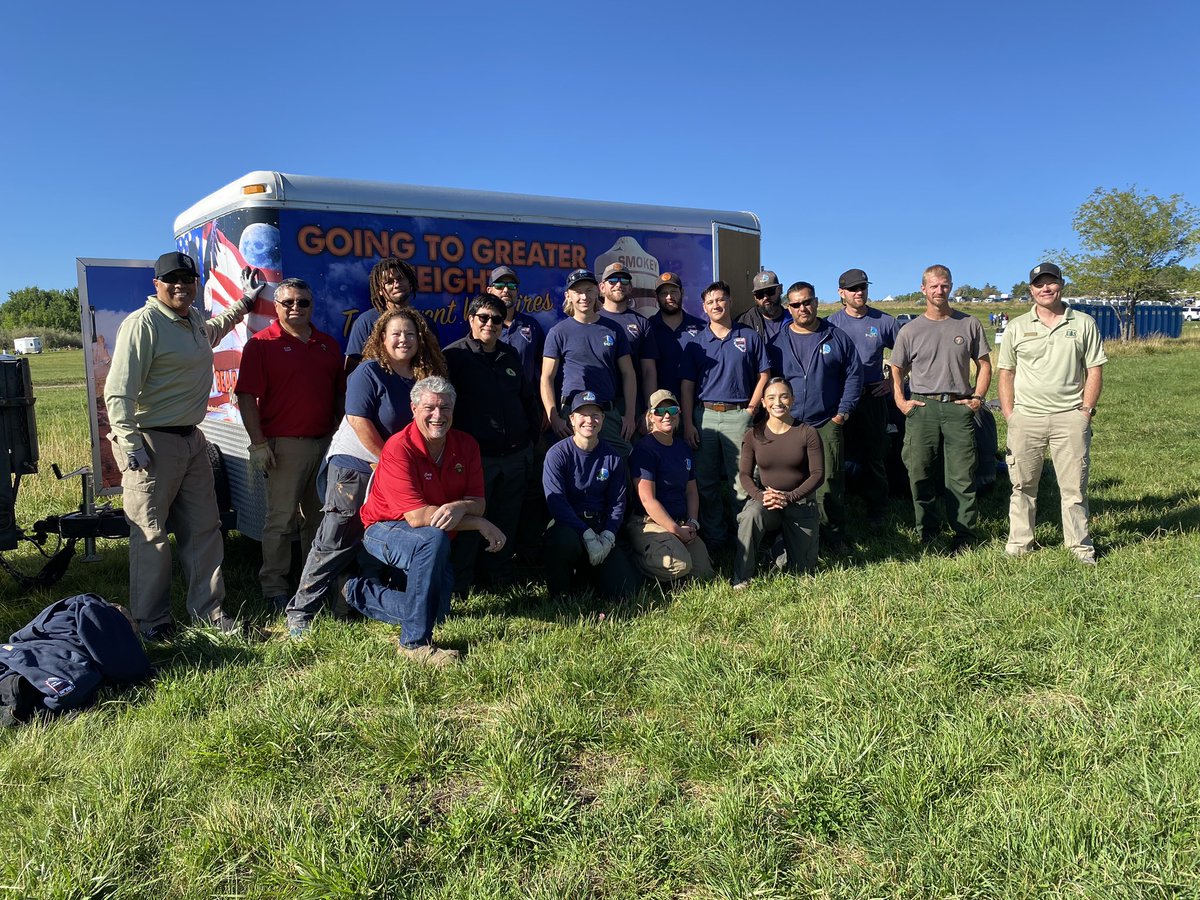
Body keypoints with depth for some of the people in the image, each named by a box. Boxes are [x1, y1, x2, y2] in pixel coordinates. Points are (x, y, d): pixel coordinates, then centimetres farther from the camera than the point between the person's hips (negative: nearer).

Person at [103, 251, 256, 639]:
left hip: (192, 438, 9)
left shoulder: (195, 321, 12)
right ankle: (151, 619, 14)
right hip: (152, 443, -8)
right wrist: (130, 444, -26)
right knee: (151, 535, 0)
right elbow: (119, 391, -20)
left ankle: (207, 608, 22)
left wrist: (243, 305, 42)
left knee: (204, 528, 11)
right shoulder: (143, 323, -14)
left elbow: (212, 330, 41)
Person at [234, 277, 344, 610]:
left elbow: (339, 394, 17)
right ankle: (274, 588, 9)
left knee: (320, 517, 15)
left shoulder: (328, 345, 12)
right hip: (284, 445, -5)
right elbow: (247, 397, -10)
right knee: (281, 519, 0)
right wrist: (258, 443, -15)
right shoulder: (262, 344, -5)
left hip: (326, 443, 6)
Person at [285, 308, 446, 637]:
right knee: (336, 541, -5)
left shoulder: (424, 378, 7)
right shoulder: (369, 372, -10)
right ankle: (300, 612, 2)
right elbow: (359, 421, -17)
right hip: (353, 466, -6)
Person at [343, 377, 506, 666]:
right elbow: (417, 516, -30)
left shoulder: (466, 445, -4)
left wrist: (460, 507, -33)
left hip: (433, 544, 7)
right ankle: (415, 642, -26)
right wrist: (480, 525, -27)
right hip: (385, 531, -7)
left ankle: (360, 592, 21)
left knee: (437, 614, -4)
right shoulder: (399, 448, -23)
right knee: (435, 539, -37)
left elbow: (478, 503, -7)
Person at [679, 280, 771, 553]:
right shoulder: (695, 343, 8)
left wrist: (751, 409, -4)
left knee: (741, 481, -1)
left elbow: (764, 375, 6)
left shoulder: (749, 337, 6)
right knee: (706, 482, 5)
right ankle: (715, 539, 15)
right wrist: (688, 423, -2)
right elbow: (687, 385, 5)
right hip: (704, 415, 2)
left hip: (738, 415, -2)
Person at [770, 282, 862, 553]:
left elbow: (854, 375, 9)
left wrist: (843, 411, 1)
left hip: (827, 424, -1)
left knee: (829, 485, -2)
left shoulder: (837, 338, 7)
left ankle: (834, 537, 10)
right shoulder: (779, 341, 8)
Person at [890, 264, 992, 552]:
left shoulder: (969, 324, 10)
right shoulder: (910, 330, 9)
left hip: (959, 407, 0)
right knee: (919, 473, 1)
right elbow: (897, 371, 13)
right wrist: (900, 401, -1)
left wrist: (978, 397, 3)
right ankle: (928, 531, 14)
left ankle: (964, 533, 7)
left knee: (961, 475, -1)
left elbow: (984, 364, 15)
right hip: (921, 407, 1)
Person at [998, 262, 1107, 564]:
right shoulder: (1017, 328, 8)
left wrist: (1085, 411, -3)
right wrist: (1009, 415, 1)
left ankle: (1080, 545, 11)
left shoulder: (1083, 324, 6)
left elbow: (1095, 370, 6)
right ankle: (1019, 542, 15)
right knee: (1023, 485, 6)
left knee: (1074, 485, 1)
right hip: (1025, 418, 1)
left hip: (1070, 417, -1)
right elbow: (1006, 373, 9)